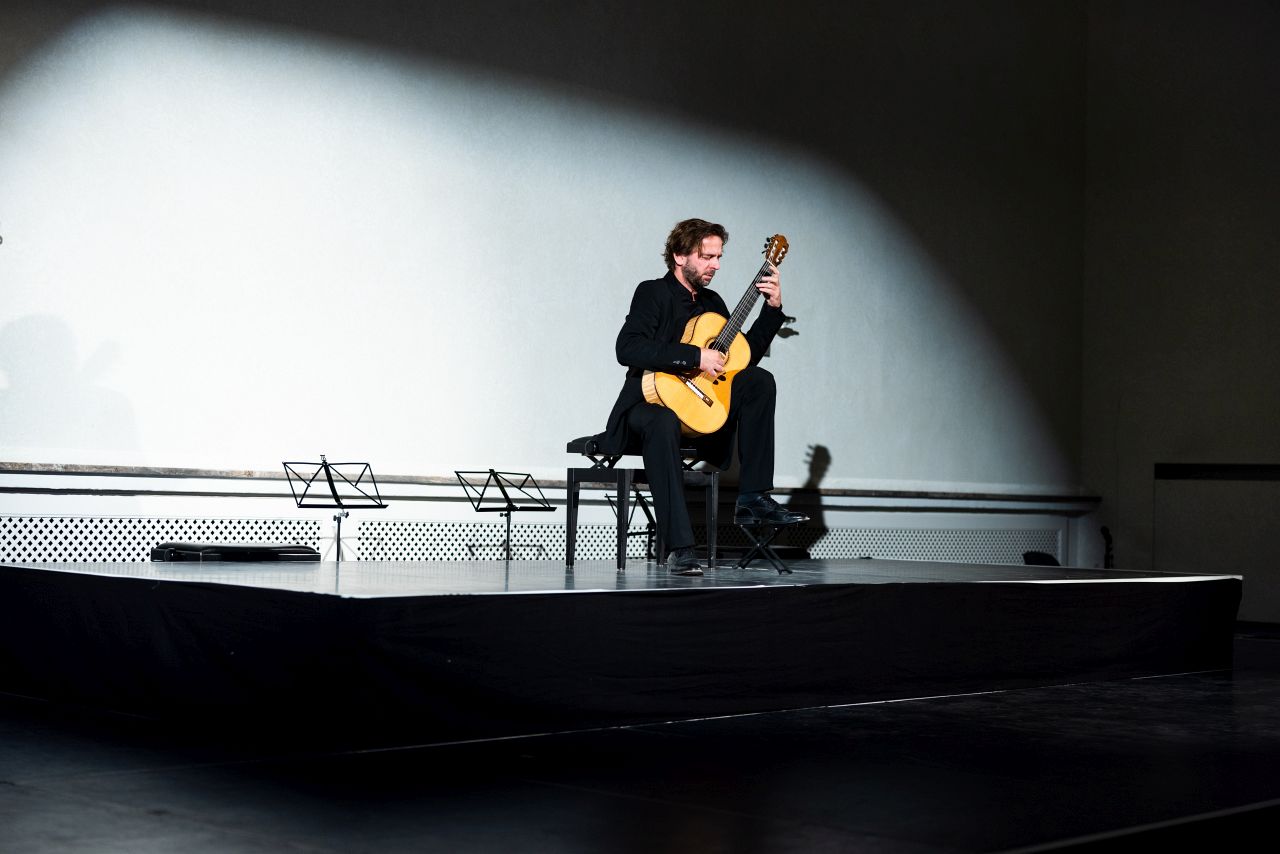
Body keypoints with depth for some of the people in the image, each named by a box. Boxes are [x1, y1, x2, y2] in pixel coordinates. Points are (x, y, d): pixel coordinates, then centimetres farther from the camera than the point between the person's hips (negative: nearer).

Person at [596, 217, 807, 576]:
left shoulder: (712, 302, 14)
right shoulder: (653, 293, -8)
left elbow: (746, 355, 17)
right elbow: (628, 349, -25)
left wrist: (772, 307, 7)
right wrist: (696, 357, -27)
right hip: (650, 402, -7)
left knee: (760, 380, -10)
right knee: (663, 422, -40)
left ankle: (753, 498, -14)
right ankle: (680, 548, -42)